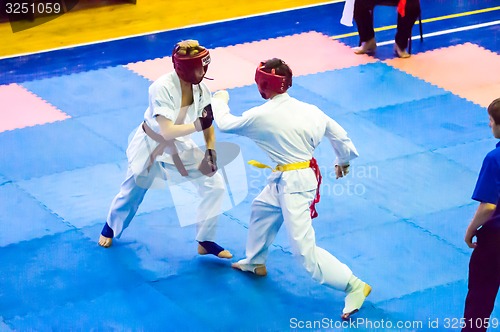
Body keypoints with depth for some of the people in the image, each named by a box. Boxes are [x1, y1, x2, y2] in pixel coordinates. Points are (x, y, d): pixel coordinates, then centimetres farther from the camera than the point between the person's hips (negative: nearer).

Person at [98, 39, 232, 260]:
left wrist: (210, 151, -17)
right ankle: (110, 227, 46)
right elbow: (167, 132, -39)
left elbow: (207, 123, -4)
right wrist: (197, 125, -46)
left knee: (214, 185, -5)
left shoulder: (200, 88, -18)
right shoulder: (162, 88, -35)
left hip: (178, 146, 5)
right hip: (150, 145, -5)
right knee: (131, 194, 13)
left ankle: (205, 242, 11)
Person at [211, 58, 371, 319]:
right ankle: (255, 262, 51)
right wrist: (343, 160, 28)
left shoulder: (261, 116, -19)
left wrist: (219, 101, 20)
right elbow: (337, 133, 8)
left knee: (306, 251, -7)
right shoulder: (308, 110, -2)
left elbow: (225, 124, -2)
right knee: (262, 209, 31)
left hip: (294, 184, -9)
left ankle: (355, 286, -7)